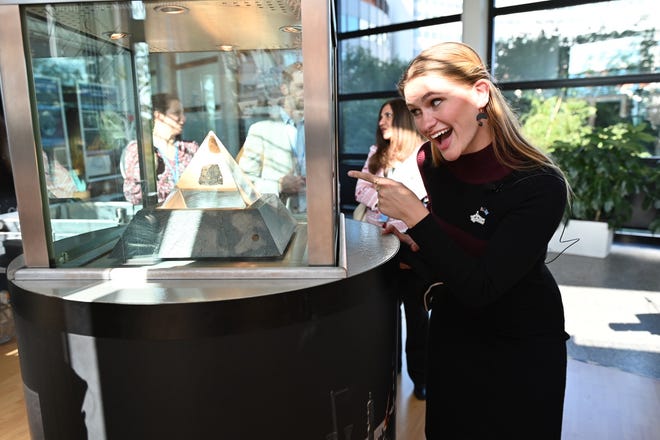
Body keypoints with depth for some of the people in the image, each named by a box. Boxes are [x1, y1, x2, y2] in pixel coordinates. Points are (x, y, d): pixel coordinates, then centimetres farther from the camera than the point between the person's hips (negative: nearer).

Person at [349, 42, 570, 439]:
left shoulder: (540, 185, -28)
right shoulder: (431, 161, -13)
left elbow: (479, 291, -30)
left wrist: (415, 216, -33)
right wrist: (417, 239, -11)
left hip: (522, 346, -4)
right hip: (452, 331, 5)